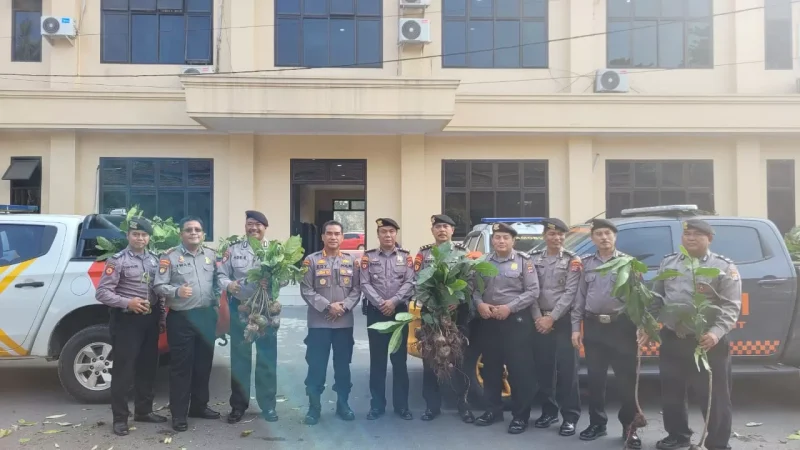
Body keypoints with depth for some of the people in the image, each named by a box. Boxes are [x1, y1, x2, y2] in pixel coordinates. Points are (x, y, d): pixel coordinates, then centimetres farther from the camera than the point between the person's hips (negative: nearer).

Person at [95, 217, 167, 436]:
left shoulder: (154, 260, 11)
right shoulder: (118, 260, -7)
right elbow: (102, 292, -12)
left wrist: (161, 317, 10)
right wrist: (127, 302, -23)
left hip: (150, 320, 6)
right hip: (127, 320, -6)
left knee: (148, 367, 13)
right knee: (123, 369, -2)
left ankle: (144, 410, 26)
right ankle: (120, 418, 7)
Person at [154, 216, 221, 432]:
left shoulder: (211, 255, 10)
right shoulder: (170, 256, -3)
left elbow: (217, 282, 13)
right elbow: (159, 285, -9)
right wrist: (176, 291, -25)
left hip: (207, 316, 5)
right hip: (181, 318, -4)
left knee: (204, 363, 13)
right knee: (181, 366, 0)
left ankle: (199, 406, 27)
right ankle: (179, 413, 8)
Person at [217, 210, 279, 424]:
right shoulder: (233, 249, 4)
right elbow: (221, 274, 2)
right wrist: (228, 285, -18)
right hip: (240, 308, 1)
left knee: (267, 357, 7)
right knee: (239, 357, 10)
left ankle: (268, 405, 19)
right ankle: (238, 404, 22)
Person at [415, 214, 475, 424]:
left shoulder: (463, 252, 6)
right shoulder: (423, 254, 8)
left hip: (458, 313, -1)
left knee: (459, 359, 2)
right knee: (430, 361, 5)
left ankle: (463, 404, 16)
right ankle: (432, 405, 16)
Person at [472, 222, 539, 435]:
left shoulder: (523, 261, -1)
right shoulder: (483, 262, 10)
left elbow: (533, 291, -7)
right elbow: (475, 287, 8)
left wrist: (509, 307, -15)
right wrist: (479, 304, -12)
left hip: (516, 320, -4)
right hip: (489, 320, 4)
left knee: (519, 369, -3)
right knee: (491, 367, 11)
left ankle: (520, 416, 7)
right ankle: (493, 410, 25)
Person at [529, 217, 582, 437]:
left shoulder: (572, 260, 0)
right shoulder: (534, 258, 8)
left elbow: (570, 293, -7)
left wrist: (552, 318, -13)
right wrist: (538, 318, -8)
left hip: (563, 320, -3)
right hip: (540, 321, 3)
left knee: (566, 368, -3)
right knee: (543, 367, 7)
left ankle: (570, 416, 5)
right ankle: (549, 411, 20)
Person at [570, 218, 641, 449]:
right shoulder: (586, 263, 10)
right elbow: (579, 297, 10)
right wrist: (576, 327, 5)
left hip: (622, 326, -3)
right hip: (593, 326, 3)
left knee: (626, 378, 0)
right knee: (595, 377, 10)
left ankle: (629, 426, 13)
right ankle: (597, 423, 23)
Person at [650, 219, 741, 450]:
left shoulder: (724, 267, -4)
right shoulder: (668, 263, 10)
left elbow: (731, 306, -10)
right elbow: (656, 298, 16)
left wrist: (717, 332, -23)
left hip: (708, 342, -4)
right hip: (671, 340, 5)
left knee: (714, 396, 3)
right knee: (671, 392, 14)